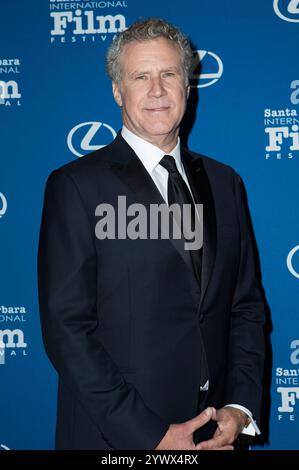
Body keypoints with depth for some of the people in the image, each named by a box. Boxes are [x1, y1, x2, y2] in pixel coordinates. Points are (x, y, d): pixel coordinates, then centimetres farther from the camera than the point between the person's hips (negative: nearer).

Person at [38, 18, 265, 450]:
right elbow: (67, 327, -14)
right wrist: (150, 435, -17)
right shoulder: (76, 186, -10)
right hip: (117, 435, -4)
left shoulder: (225, 182, 6)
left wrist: (241, 408, -6)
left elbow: (247, 304, 7)